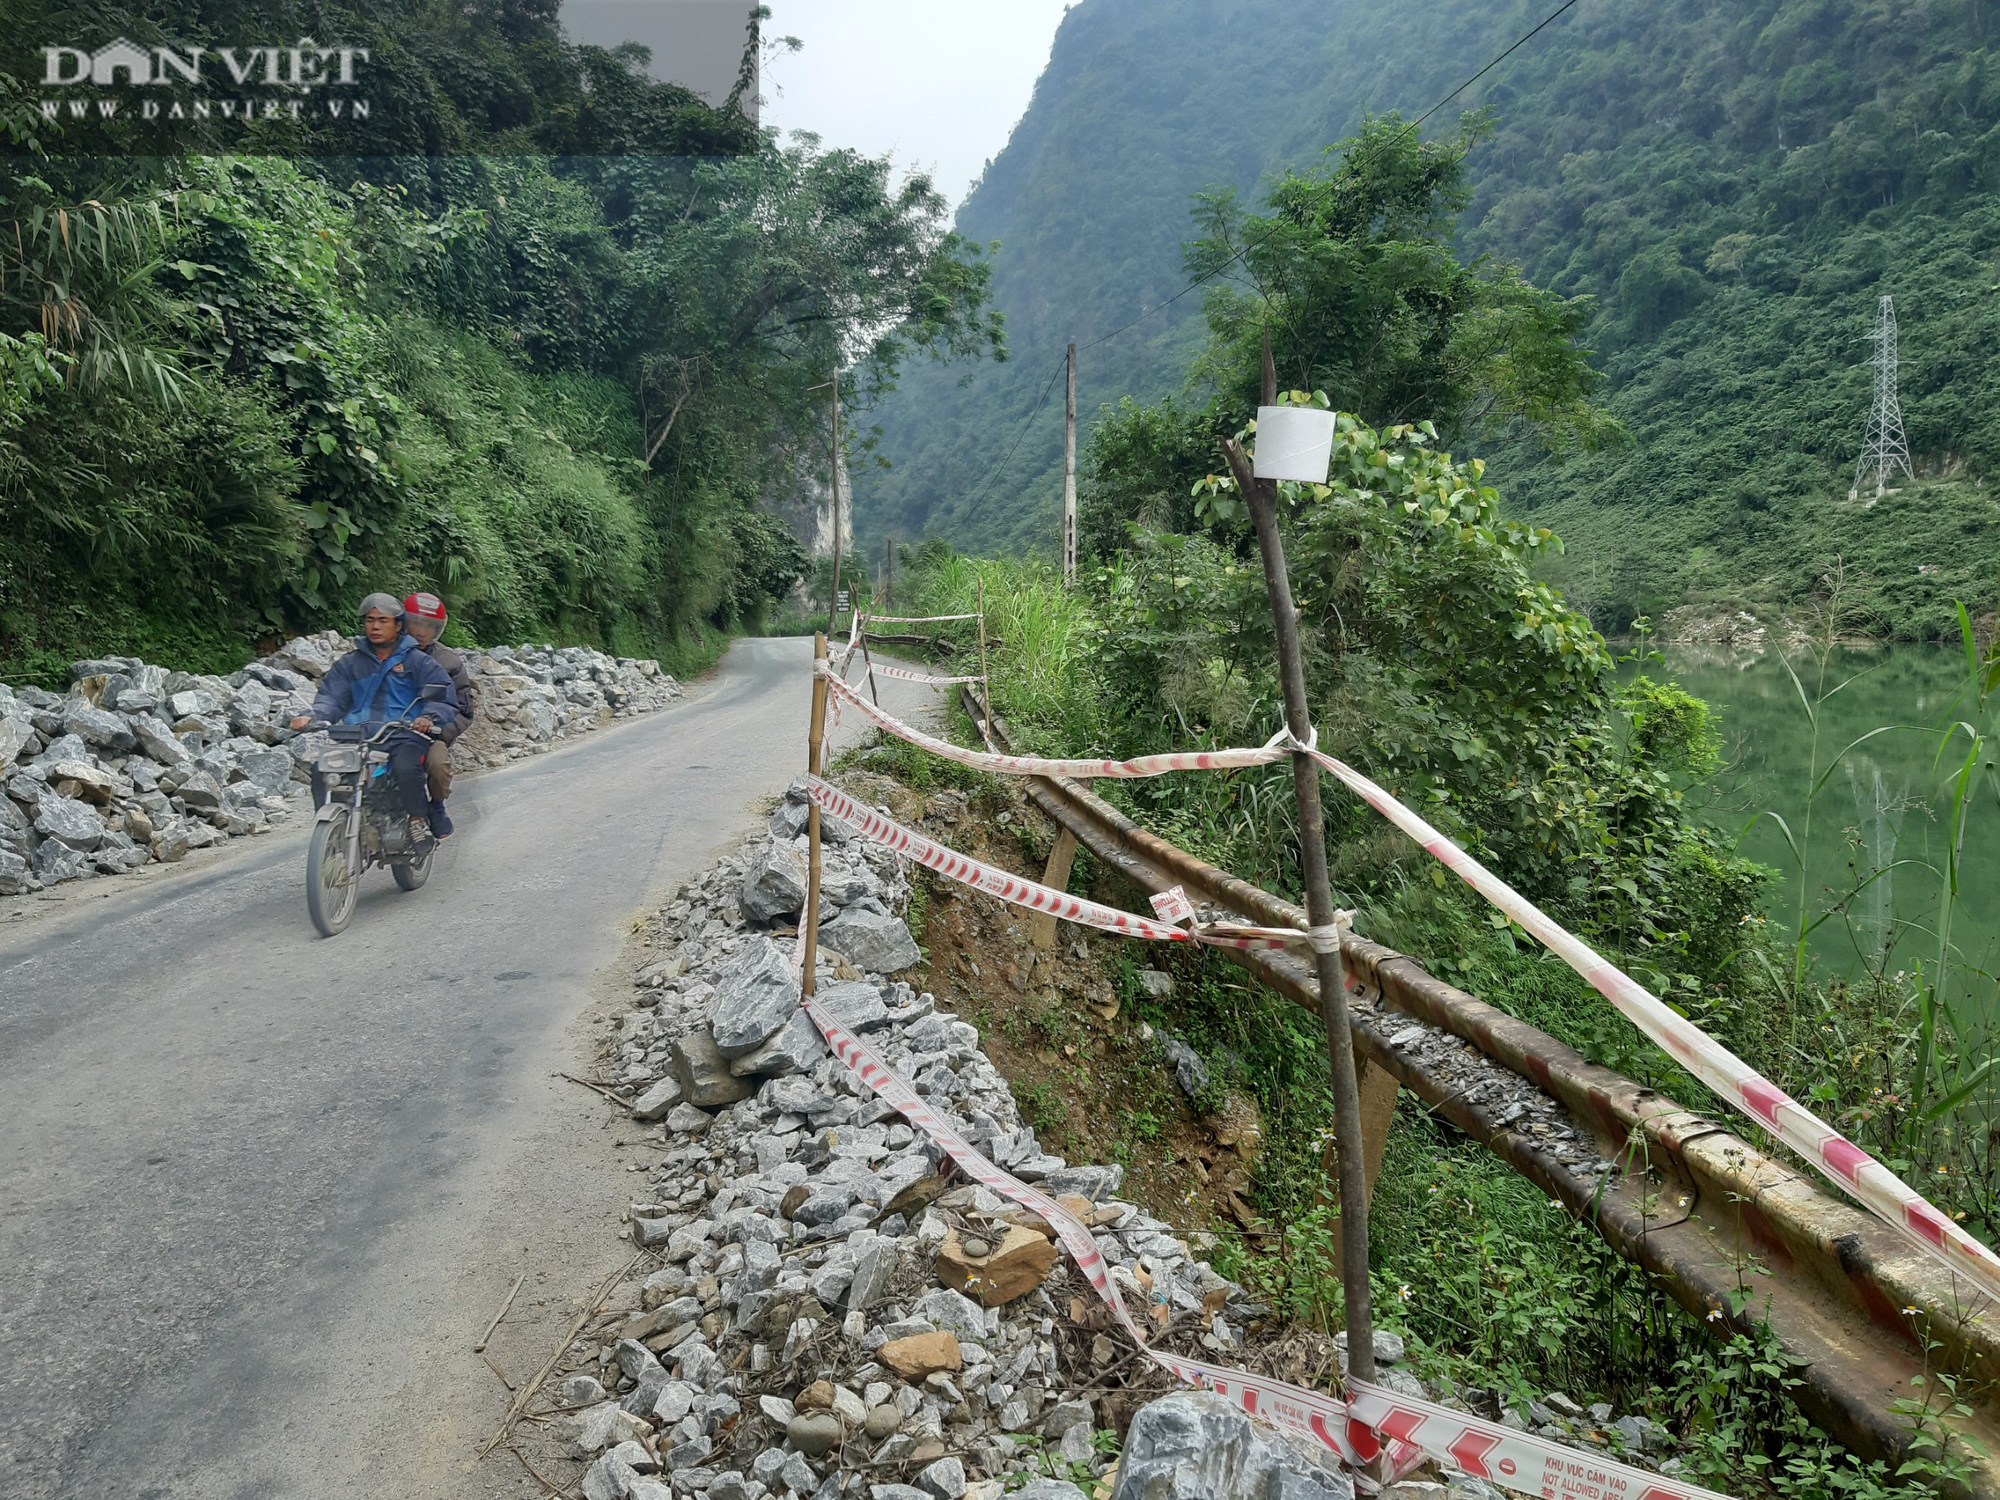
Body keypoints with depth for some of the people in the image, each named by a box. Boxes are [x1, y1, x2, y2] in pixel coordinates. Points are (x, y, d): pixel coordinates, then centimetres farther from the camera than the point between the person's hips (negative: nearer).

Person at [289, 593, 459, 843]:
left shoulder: (417, 661, 9)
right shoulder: (349, 663, 20)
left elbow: (447, 699, 1)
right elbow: (332, 698, 9)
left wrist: (429, 717, -21)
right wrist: (311, 716, -13)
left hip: (404, 736, -3)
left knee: (406, 768, -35)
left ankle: (419, 819, -14)